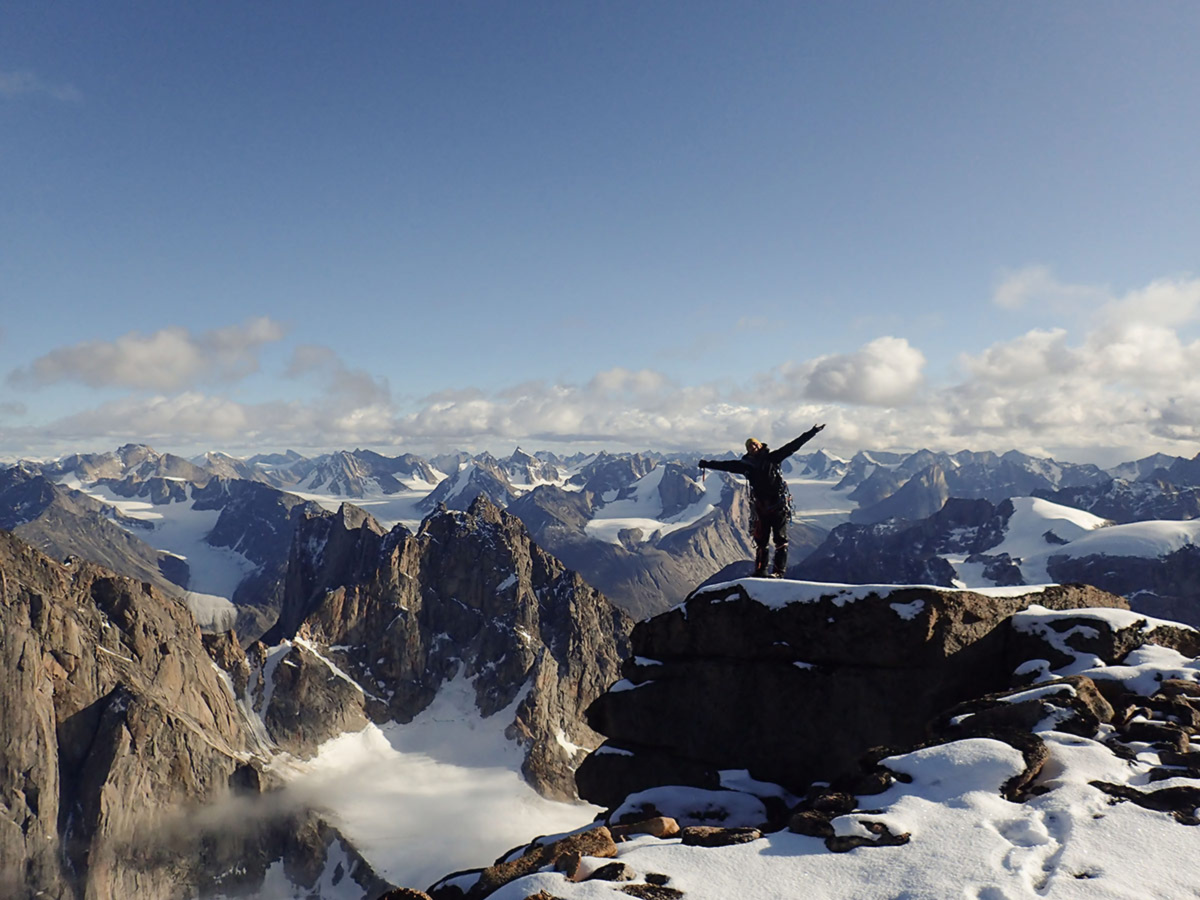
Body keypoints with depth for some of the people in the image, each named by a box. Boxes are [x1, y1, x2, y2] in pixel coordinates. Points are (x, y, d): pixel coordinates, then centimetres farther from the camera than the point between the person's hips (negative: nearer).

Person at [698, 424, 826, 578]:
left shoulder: (772, 457, 2)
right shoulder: (746, 464, 9)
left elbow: (792, 447, -1)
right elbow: (726, 465, 16)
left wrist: (810, 433, -5)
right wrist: (707, 464, 18)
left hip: (779, 505, -3)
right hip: (761, 507, 3)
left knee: (780, 539, -3)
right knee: (760, 540, 5)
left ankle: (779, 571, -2)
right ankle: (760, 571, 12)